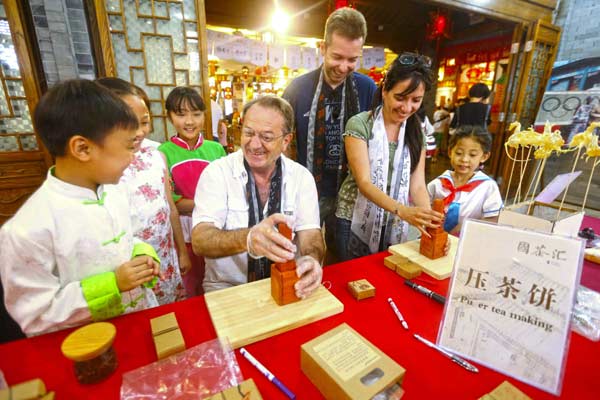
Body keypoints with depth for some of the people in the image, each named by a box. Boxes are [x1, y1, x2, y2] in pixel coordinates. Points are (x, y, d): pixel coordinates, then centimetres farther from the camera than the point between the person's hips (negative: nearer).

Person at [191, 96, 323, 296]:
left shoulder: (301, 176, -1)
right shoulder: (217, 172, -9)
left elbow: (310, 234, -8)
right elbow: (200, 240, -19)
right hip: (227, 287, -2)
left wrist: (310, 259, -31)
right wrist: (248, 239, -39)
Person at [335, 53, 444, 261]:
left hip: (395, 227, 4)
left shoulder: (416, 132, 2)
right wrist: (402, 210, -34)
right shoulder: (359, 124, -13)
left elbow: (417, 185, -4)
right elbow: (364, 182, -20)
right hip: (356, 223, -4)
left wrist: (430, 221, -22)